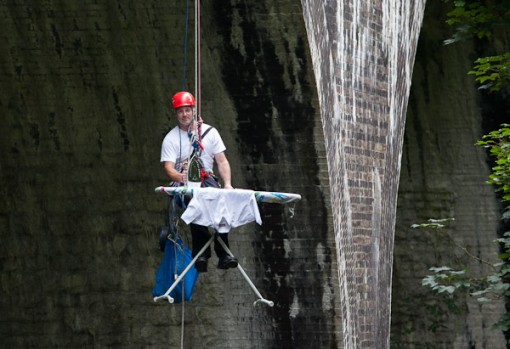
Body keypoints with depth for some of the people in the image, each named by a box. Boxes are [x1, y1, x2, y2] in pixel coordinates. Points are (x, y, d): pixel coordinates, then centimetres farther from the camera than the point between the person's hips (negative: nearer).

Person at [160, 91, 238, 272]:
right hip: (183, 186, -2)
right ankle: (201, 253, -38)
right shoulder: (171, 138, 6)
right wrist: (182, 178, -30)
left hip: (208, 182, 2)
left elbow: (222, 161, 8)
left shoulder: (210, 132, 11)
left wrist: (227, 184, -9)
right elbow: (168, 167, -6)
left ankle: (223, 253, -32)